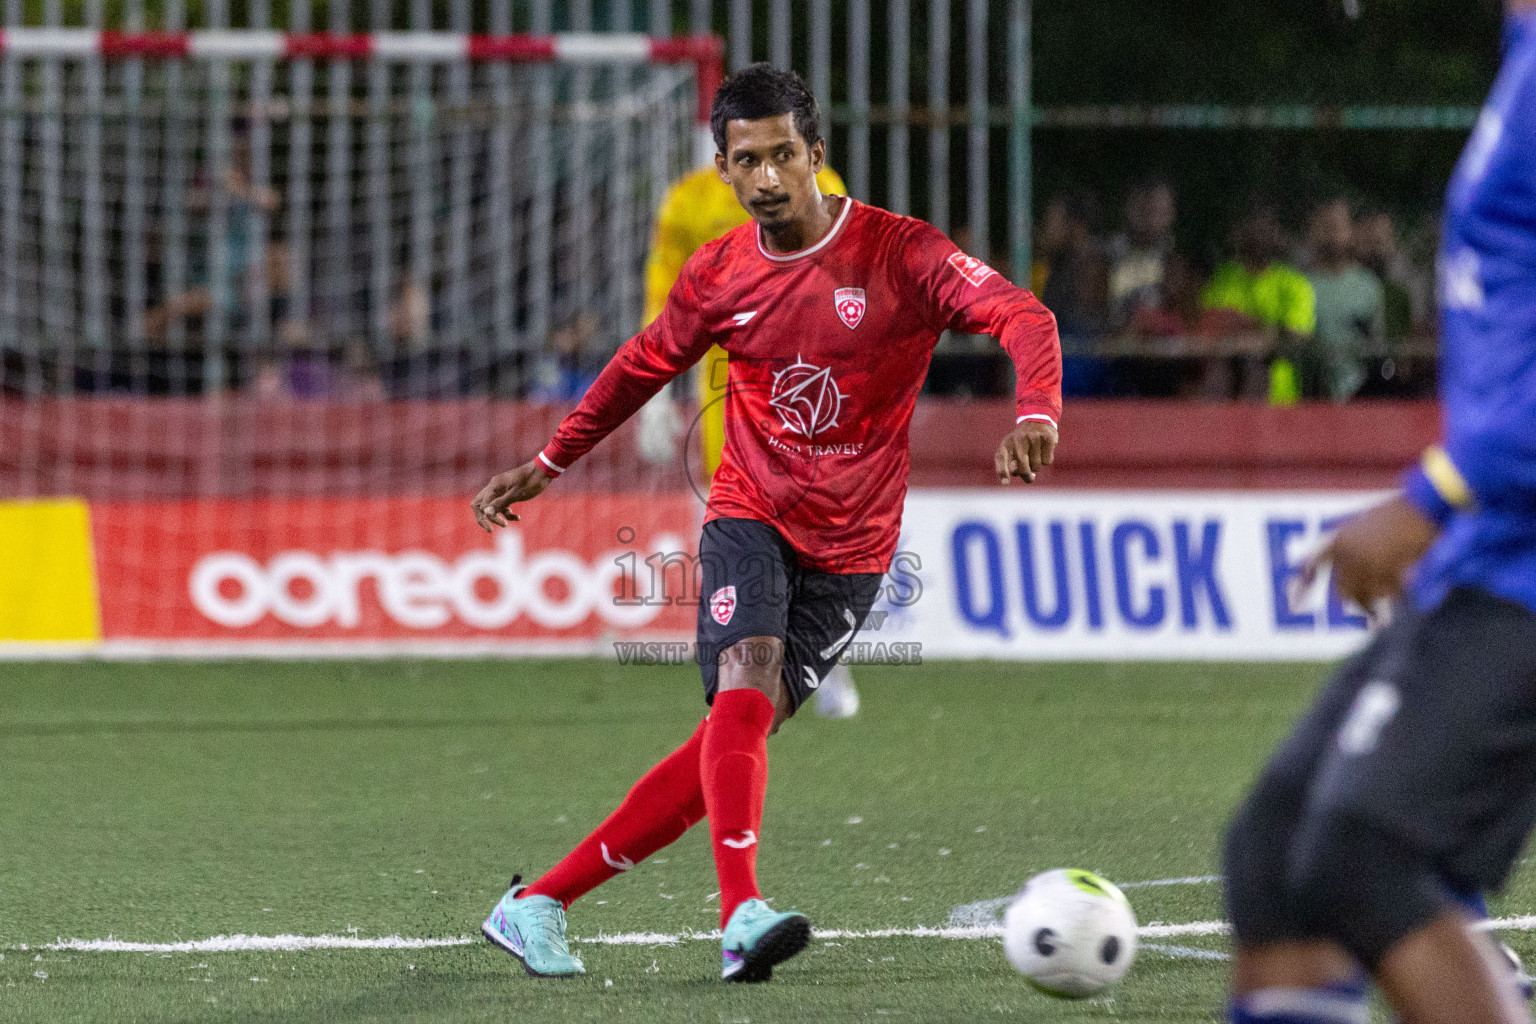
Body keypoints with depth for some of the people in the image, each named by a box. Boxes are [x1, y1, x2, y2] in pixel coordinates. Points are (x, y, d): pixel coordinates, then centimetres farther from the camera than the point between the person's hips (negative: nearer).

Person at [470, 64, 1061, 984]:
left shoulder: (901, 254, -11)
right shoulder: (719, 275, 1)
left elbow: (1025, 318, -21)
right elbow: (647, 364, 19)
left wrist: (1036, 414, -41)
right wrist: (547, 466, 20)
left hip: (849, 549, -1)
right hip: (752, 514, 1)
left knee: (736, 739, -3)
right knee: (747, 688, -27)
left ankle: (539, 905, 6)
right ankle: (743, 916, -38)